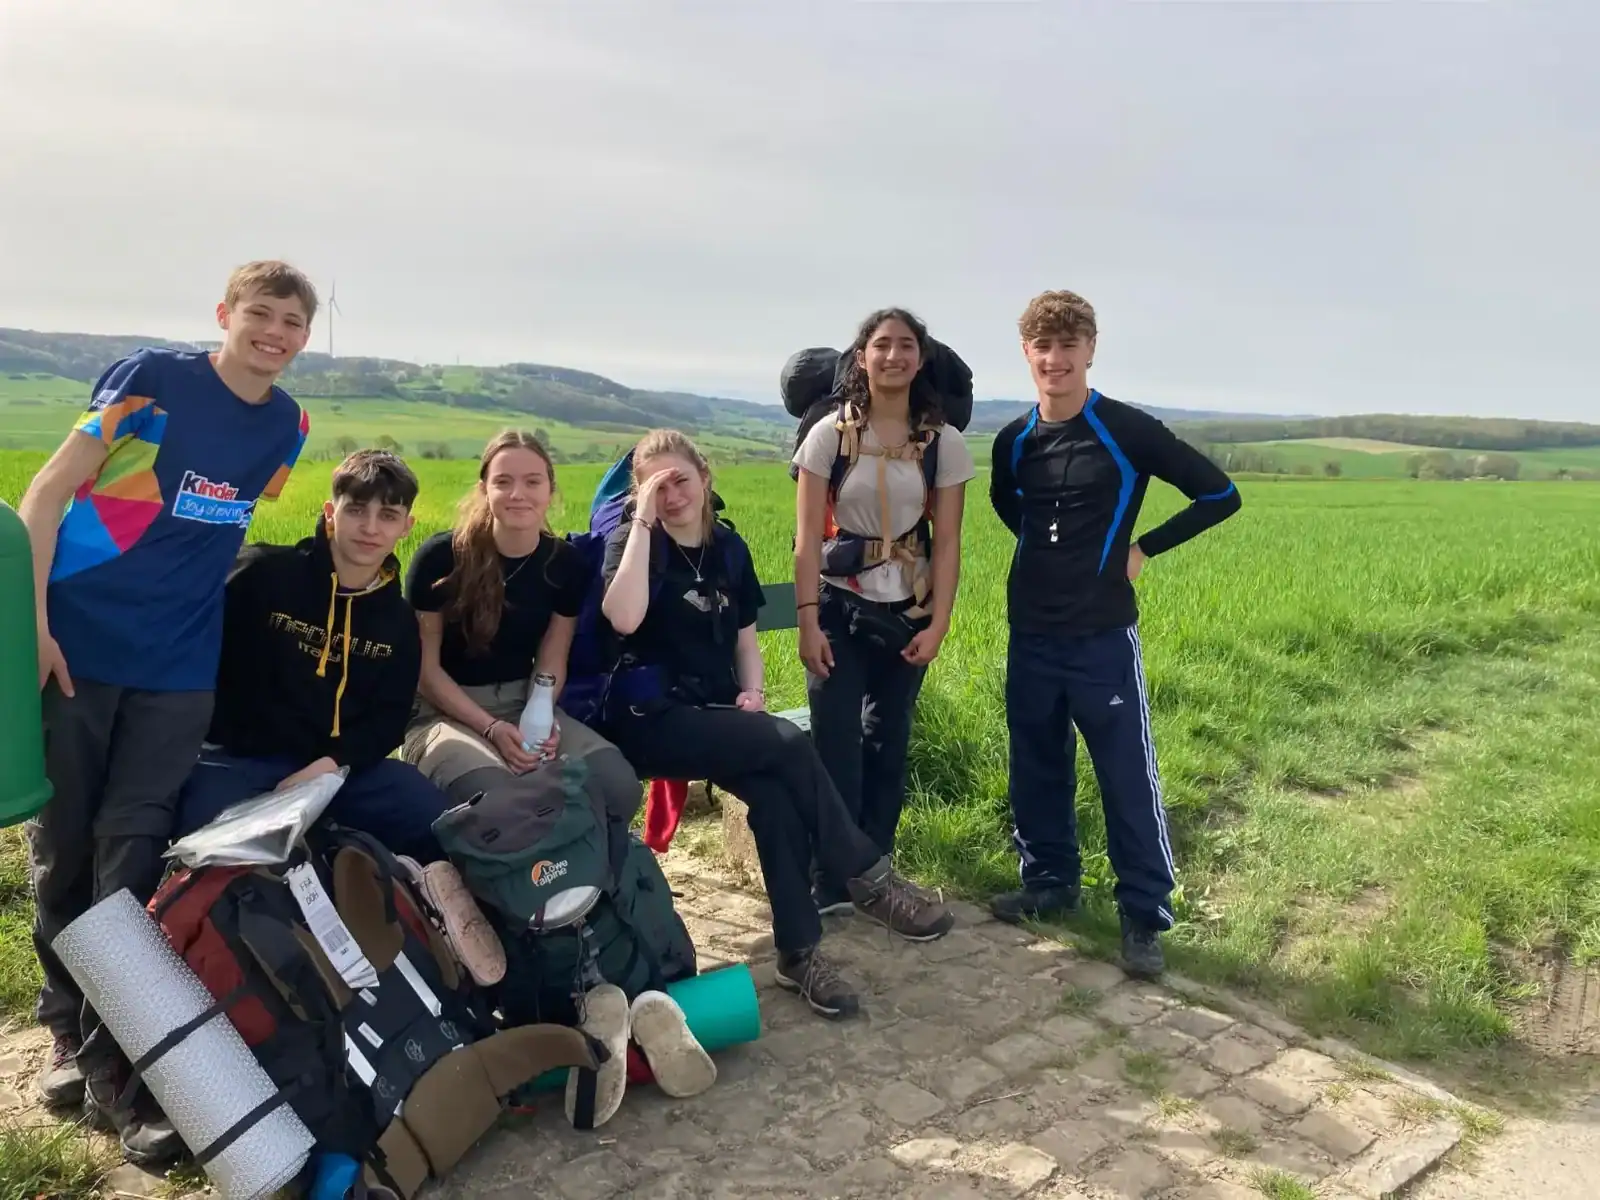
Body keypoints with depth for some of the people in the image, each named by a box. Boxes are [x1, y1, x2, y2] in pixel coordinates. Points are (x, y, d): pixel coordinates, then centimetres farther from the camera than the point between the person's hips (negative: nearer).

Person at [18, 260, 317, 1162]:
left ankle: (108, 1062, 9)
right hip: (75, 643, -2)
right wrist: (30, 622, -14)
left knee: (131, 852, 0)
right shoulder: (152, 378, -7)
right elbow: (49, 492, -8)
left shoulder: (289, 426, 5)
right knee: (62, 845, 7)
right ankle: (68, 1030, 26)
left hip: (180, 666, 2)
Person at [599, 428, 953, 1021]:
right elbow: (623, 618, -24)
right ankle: (868, 878, -14)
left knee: (774, 794, -27)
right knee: (788, 743, -27)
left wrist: (753, 690, -3)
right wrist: (643, 521, -20)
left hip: (719, 714, 5)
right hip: (652, 721, -5)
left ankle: (798, 952, -18)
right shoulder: (630, 542, -3)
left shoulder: (729, 547, 12)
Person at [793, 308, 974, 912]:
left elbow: (947, 542, -1)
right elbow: (808, 538, -6)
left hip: (907, 612, 2)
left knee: (888, 742, 9)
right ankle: (832, 880, 5)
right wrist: (808, 622, -12)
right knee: (836, 744, -6)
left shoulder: (944, 443, 0)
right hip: (840, 607, -2)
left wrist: (938, 624, -7)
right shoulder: (831, 434, -4)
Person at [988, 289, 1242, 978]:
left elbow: (1219, 496, -5)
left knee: (1128, 778, 0)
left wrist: (1145, 548, -4)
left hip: (1103, 635, -4)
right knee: (1037, 768, 14)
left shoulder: (1128, 431, -10)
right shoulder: (1014, 442, 3)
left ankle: (1145, 917, 13)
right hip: (1031, 634, 5)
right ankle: (1050, 883, 31)